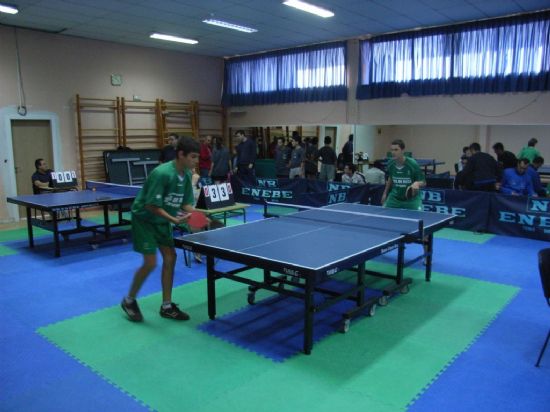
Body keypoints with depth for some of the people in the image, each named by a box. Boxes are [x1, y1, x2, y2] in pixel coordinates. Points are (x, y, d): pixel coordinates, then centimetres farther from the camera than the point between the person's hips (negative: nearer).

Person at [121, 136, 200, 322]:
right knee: (150, 262, -10)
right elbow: (152, 206, -28)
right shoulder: (162, 173, -30)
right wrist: (174, 220, -35)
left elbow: (185, 203, 2)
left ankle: (166, 306, 15)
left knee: (170, 257, 3)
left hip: (161, 219, 8)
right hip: (144, 218, -8)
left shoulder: (186, 175, -6)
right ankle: (129, 300, 15)